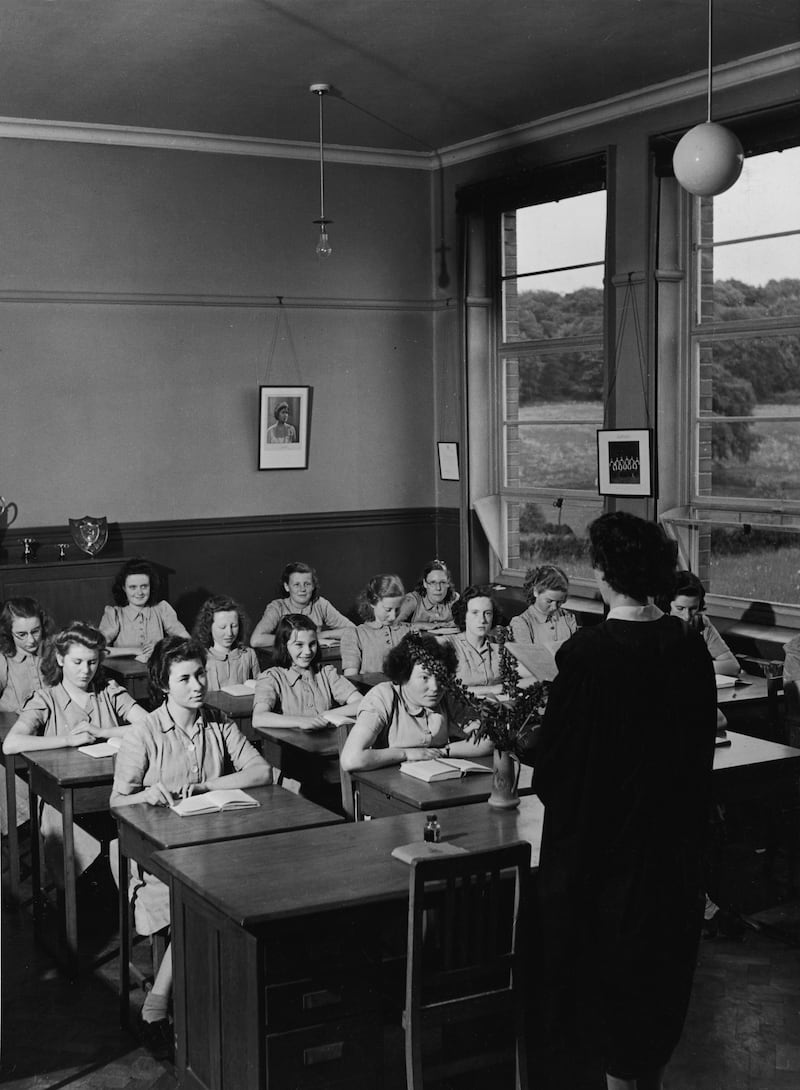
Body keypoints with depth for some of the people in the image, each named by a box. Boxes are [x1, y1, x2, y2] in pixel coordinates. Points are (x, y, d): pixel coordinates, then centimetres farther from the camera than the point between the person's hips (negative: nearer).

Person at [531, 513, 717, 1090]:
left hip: (602, 836, -5)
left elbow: (556, 757, -17)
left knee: (610, 956, 12)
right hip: (675, 830, 6)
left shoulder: (587, 652, -23)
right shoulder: (690, 646, -6)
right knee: (664, 956, 21)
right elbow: (703, 740, 5)